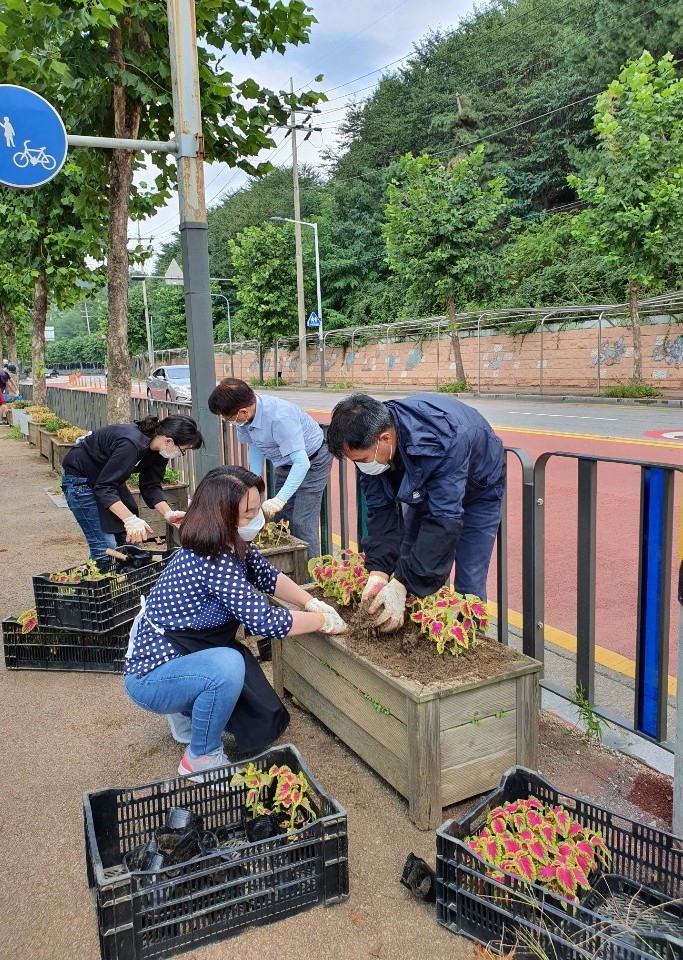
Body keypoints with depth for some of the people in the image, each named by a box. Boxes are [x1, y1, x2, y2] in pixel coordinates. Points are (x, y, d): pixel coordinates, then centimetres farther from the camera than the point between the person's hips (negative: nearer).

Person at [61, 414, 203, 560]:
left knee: (131, 539, 7)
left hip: (109, 477, 9)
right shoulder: (130, 444, -37)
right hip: (80, 480, -9)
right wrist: (130, 520, -41)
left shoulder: (158, 450, -9)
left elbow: (151, 487, -2)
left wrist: (168, 513, -17)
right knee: (106, 548, -14)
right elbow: (104, 488, -36)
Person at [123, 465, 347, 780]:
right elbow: (263, 621, -32)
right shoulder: (213, 562, -31)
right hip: (150, 677, -8)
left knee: (265, 721, 6)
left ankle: (187, 712, 25)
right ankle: (201, 759, -12)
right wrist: (324, 621, -19)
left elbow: (268, 576, 8)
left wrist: (313, 603, -6)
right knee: (226, 665, -37)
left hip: (184, 655, 8)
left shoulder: (235, 545, -5)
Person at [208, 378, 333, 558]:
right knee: (278, 519, 9)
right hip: (286, 463, 8)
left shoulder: (279, 417, -38)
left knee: (302, 524, -13)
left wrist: (280, 499, -46)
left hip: (311, 461, -8)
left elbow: (302, 462, -41)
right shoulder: (244, 417, -15)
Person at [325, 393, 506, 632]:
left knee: (468, 586, -9)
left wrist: (401, 585, -44)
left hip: (476, 490, -5)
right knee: (408, 566, 5)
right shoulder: (370, 441, -26)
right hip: (423, 490, 5)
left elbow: (444, 518, -43)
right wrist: (379, 572, -32)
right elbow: (381, 509, -21)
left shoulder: (443, 442, -45)